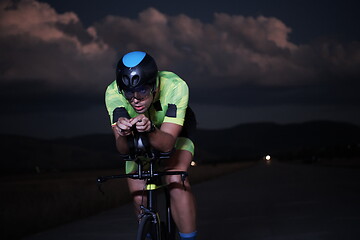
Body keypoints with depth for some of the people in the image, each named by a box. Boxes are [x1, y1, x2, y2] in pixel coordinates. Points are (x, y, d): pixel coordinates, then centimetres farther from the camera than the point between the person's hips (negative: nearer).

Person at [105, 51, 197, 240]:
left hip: (174, 130, -2)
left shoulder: (175, 87, -38)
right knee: (140, 200, -5)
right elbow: (122, 150, -36)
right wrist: (122, 134, -58)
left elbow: (167, 144, -41)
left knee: (176, 178, -28)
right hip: (138, 139, 2)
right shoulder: (113, 93, -33)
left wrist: (150, 130, -62)